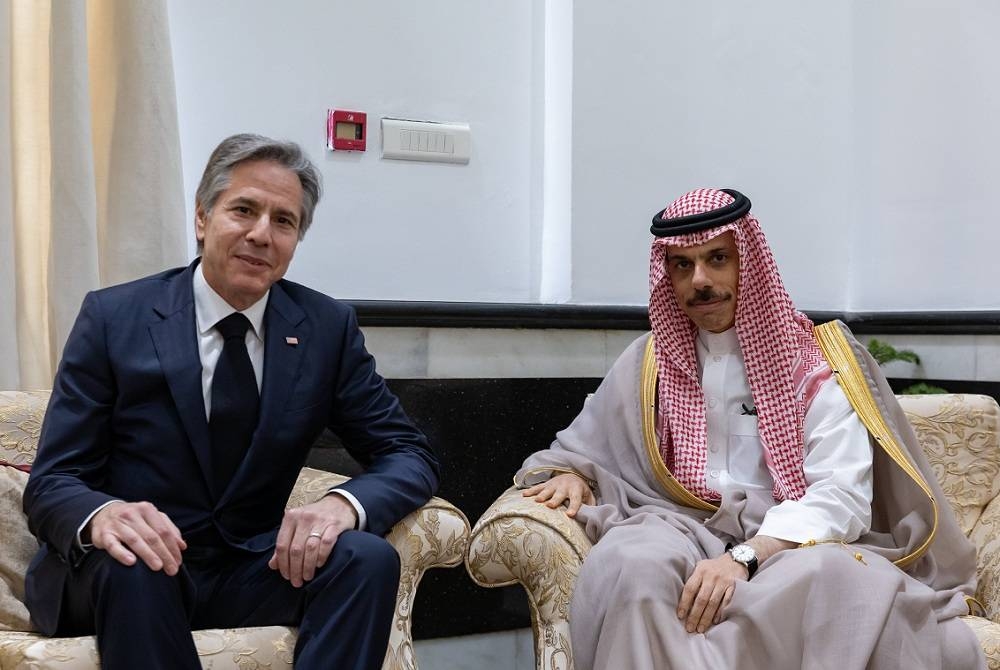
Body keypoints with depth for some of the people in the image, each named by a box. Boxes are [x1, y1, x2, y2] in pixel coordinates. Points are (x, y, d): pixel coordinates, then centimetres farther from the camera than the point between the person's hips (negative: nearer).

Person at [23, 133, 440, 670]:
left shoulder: (329, 327, 1)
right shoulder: (113, 318, -4)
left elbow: (410, 455, 0)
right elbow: (51, 482, -6)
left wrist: (345, 503, -24)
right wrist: (100, 515, -32)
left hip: (252, 570, 3)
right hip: (118, 579, -2)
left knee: (370, 558, -25)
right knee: (130, 564, -36)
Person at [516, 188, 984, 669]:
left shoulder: (815, 361, 2)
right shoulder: (649, 364, 12)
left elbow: (841, 498, -10)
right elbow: (580, 450, 23)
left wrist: (745, 557, -25)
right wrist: (569, 477, -2)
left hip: (792, 540, -1)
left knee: (837, 576, -38)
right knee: (630, 565, -36)